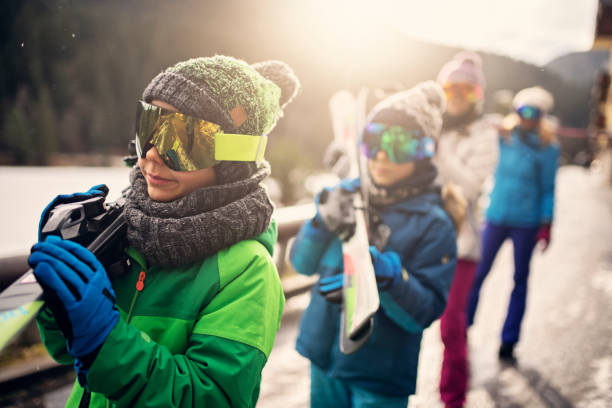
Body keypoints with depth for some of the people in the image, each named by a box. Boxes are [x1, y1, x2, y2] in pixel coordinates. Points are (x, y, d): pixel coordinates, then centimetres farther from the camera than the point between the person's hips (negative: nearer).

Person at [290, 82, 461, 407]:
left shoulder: (433, 223, -13)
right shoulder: (345, 195, -3)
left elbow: (424, 313, -16)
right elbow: (302, 264, -1)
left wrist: (389, 276, -34)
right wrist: (323, 221, -18)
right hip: (323, 355, 4)